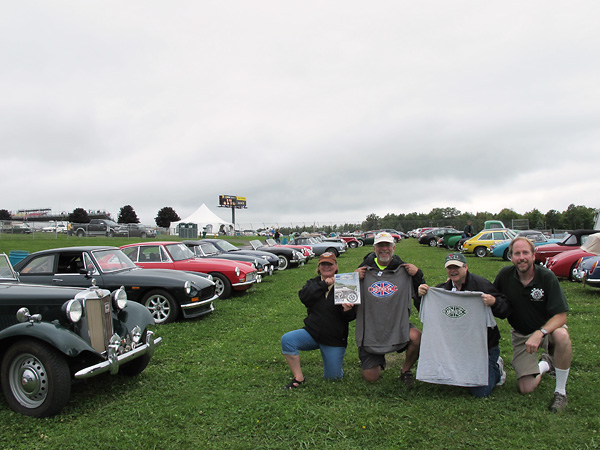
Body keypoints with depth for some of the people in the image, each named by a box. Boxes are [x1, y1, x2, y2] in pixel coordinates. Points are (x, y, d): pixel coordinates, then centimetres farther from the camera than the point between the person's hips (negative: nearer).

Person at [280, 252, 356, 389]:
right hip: (312, 333, 2)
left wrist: (347, 311, -29)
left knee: (332, 377, 2)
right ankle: (298, 378, -9)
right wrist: (324, 284, -18)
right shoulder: (313, 283, 7)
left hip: (334, 340, -2)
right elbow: (304, 297, -16)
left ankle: (334, 361, 37)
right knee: (287, 339, -24)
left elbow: (352, 316, -6)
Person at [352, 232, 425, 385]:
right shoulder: (365, 270, -2)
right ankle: (378, 360, 40)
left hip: (398, 326, 0)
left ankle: (406, 370, 1)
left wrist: (418, 275, -12)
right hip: (370, 330, 0)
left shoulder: (404, 270, -2)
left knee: (416, 337, -32)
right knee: (370, 377, 2)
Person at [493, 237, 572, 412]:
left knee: (561, 336, -40)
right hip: (521, 334, 2)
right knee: (526, 388, -7)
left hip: (547, 327, -2)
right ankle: (546, 363, 29)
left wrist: (540, 333, -38)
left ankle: (560, 391, -16)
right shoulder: (505, 274, -12)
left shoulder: (547, 277, -19)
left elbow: (561, 316, -23)